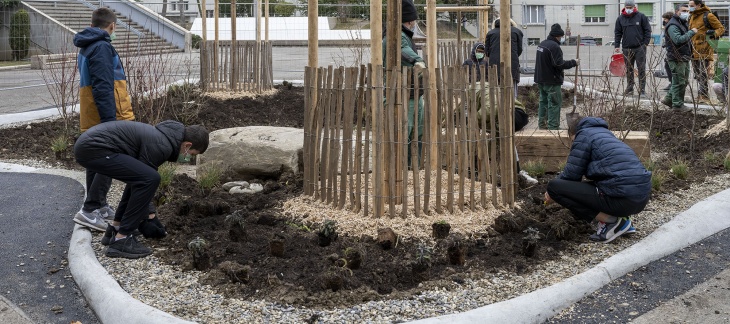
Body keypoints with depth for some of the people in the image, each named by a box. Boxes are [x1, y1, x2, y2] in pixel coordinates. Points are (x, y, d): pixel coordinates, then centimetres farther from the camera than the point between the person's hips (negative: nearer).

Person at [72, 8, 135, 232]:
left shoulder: (86, 47, 18)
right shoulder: (102, 47, -13)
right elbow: (103, 87, -21)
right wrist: (110, 120, -22)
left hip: (91, 120, 10)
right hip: (106, 116, -10)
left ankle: (99, 207, 23)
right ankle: (89, 210, -12)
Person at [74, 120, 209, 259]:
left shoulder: (162, 135, 18)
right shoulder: (160, 146, -13)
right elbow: (146, 179, -6)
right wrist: (145, 221, 7)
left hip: (89, 143, 11)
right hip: (92, 149, -11)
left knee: (137, 179, 23)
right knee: (150, 179, -16)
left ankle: (115, 229, 24)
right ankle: (120, 240, -10)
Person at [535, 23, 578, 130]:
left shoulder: (542, 44, 11)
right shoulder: (554, 46, -20)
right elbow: (559, 64, -23)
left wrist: (560, 72, 20)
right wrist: (573, 62, -11)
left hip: (540, 79, 9)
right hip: (552, 81, -9)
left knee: (543, 101, 18)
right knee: (554, 104, -4)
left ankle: (542, 124, 24)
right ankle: (553, 127, -4)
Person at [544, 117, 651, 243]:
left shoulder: (583, 136, 3)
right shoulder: (605, 133, 27)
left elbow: (570, 175, 0)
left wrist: (553, 195, 18)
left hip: (622, 199, -9)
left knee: (554, 186, -5)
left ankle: (610, 221, -5)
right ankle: (621, 219, 12)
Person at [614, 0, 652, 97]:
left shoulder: (641, 17, 0)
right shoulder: (620, 18, 7)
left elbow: (648, 30, 3)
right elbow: (617, 33, 10)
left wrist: (645, 43, -4)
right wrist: (617, 46, 3)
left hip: (640, 48, -2)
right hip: (626, 48, 2)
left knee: (641, 69, -2)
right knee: (629, 70, 9)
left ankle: (642, 90, 1)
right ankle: (629, 89, 19)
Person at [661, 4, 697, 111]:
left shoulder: (683, 23, 18)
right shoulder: (673, 25, -16)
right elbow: (678, 40, -29)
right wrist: (691, 32, -23)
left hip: (684, 58, 10)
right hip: (677, 59, -10)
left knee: (683, 81, 16)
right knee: (679, 82, -4)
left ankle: (668, 99, 25)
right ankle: (678, 104, 5)